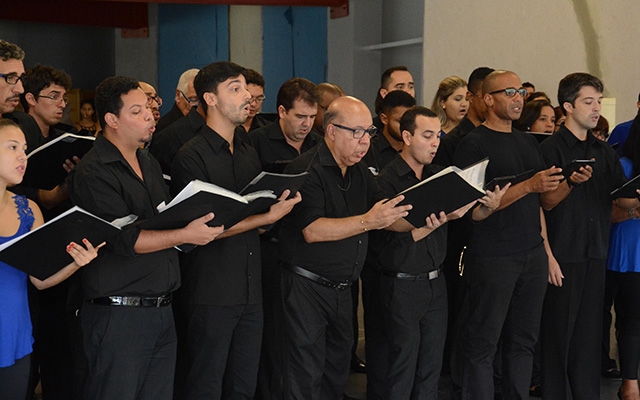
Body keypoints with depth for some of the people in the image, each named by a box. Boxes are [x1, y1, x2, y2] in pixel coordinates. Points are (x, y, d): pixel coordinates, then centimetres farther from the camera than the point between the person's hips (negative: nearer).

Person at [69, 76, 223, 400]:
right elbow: (122, 240, -18)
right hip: (119, 313, -8)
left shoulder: (149, 163, 16)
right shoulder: (93, 172, -11)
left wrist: (204, 223, 4)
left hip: (162, 309, 8)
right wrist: (185, 236, -20)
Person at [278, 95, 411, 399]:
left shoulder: (361, 174, 12)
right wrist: (368, 222, -26)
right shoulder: (306, 170, -14)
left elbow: (382, 218, 11)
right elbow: (312, 230, -23)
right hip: (307, 286, -8)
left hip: (343, 289, 8)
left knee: (338, 372, 14)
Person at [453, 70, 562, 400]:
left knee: (523, 341, 10)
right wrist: (527, 186, -20)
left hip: (533, 255, 6)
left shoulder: (528, 142, 15)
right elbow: (476, 211, -14)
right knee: (483, 345, 0)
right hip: (492, 258, -6)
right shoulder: (473, 144, -7)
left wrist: (545, 246, 14)